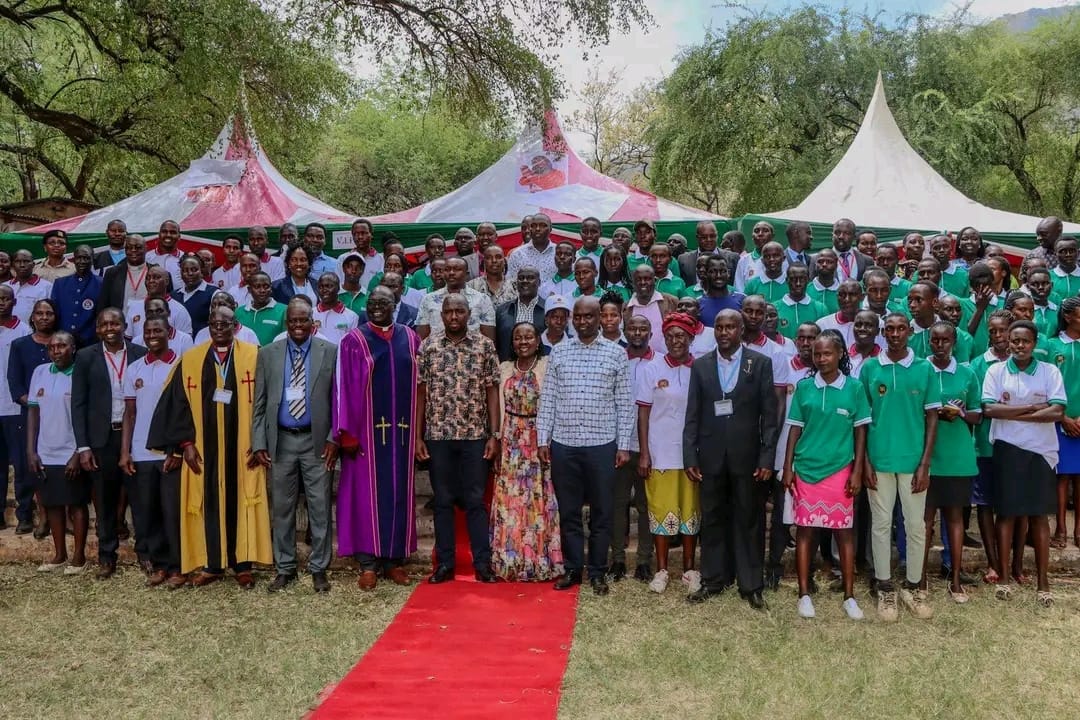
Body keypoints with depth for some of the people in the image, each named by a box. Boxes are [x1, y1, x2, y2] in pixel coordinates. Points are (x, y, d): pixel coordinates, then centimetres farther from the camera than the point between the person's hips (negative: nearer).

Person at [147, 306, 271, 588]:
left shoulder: (253, 356, 0)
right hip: (204, 448, 1)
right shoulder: (191, 359, 4)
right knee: (209, 502, 7)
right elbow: (178, 402, 3)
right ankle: (212, 564, 17)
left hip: (242, 447, -1)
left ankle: (242, 564, 15)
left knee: (240, 501, 5)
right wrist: (185, 443, -4)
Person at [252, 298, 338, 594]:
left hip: (317, 440, -2)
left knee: (320, 508, 2)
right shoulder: (268, 354, 6)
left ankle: (319, 569, 14)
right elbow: (259, 403, 5)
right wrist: (258, 444, -1)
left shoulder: (330, 352, 0)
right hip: (281, 440, 2)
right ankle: (284, 568, 20)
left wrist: (334, 438, -6)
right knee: (282, 508, 8)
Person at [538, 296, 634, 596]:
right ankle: (572, 568, 21)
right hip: (563, 444, 1)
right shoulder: (558, 352, 6)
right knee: (568, 511, 9)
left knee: (601, 512, 6)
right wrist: (542, 439, 1)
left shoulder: (616, 353, 2)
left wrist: (624, 445, -2)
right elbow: (547, 399, 6)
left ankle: (598, 572, 18)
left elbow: (625, 403, 2)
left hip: (602, 445, -1)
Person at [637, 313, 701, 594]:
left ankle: (689, 569, 20)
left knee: (691, 510, 9)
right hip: (661, 454, -1)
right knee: (661, 510, 4)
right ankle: (661, 569, 14)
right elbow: (643, 414, 0)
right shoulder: (651, 370, -1)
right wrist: (644, 454, -5)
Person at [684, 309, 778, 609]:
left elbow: (769, 415, -2)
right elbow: (693, 415, 5)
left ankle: (751, 585, 16)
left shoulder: (760, 363, 0)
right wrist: (689, 457, -1)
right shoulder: (700, 365, 6)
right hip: (711, 456, 2)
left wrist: (767, 458, -8)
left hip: (747, 455, -2)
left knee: (749, 520, 6)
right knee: (712, 519, 10)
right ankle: (713, 580, 22)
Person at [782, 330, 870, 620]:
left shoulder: (854, 388, -1)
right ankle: (804, 594, 14)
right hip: (806, 469, 1)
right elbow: (795, 429, 4)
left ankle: (849, 596, 15)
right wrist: (788, 468, 1)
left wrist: (857, 471, -3)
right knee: (805, 530, 5)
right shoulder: (804, 386, 1)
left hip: (840, 470, -1)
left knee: (844, 531, 5)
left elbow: (860, 432, 2)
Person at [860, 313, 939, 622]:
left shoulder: (924, 369, -1)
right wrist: (864, 461, -2)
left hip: (913, 460, 0)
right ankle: (884, 588, 18)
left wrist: (925, 464, -4)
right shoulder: (869, 368, 0)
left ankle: (913, 586, 22)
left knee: (916, 525, 8)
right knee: (881, 524, 7)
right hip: (879, 459, 0)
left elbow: (931, 417, 1)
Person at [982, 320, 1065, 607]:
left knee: (1039, 515, 5)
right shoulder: (996, 371, 0)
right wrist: (1033, 407, -12)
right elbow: (989, 409, -11)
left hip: (1041, 451, 0)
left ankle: (1043, 581, 13)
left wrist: (1013, 413, -13)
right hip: (1007, 450, 0)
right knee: (1007, 513, 6)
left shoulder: (1050, 371, -1)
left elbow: (1057, 412, -11)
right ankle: (1003, 577, 15)